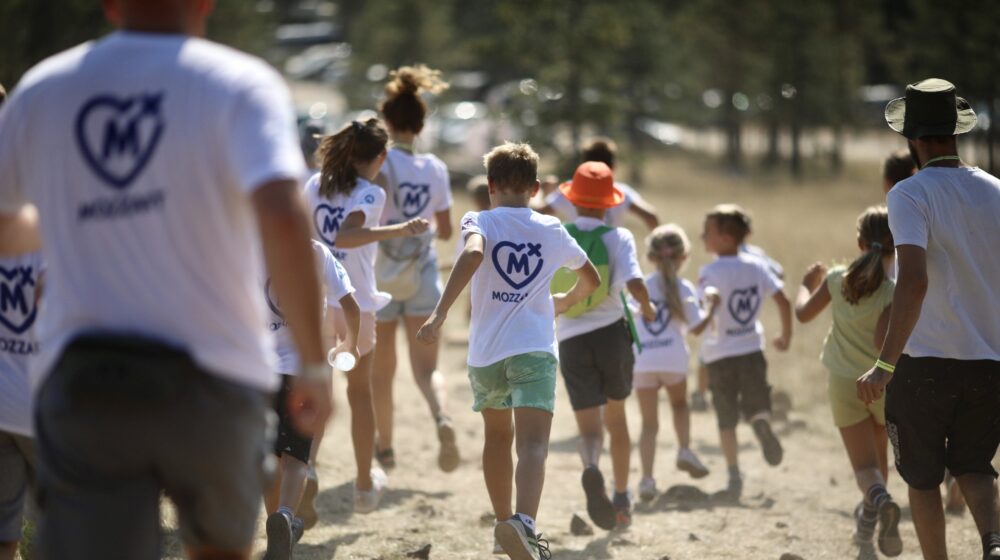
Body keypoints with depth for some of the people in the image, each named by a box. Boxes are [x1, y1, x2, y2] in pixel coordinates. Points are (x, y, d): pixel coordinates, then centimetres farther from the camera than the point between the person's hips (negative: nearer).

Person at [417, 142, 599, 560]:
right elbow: (591, 280, 28)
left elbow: (473, 252, -21)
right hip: (534, 349, -1)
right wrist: (565, 301, 49)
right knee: (533, 443, -16)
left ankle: (505, 524, 34)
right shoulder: (552, 230, 13)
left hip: (486, 353, 1)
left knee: (497, 435, 24)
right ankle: (524, 522, -41)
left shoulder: (479, 222, 4)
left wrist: (440, 313, -26)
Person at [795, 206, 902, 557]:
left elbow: (803, 314, 10)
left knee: (865, 465, -5)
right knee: (879, 458, 23)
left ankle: (881, 502, -34)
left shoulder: (836, 279, -5)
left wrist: (807, 285, 28)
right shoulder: (894, 292, -16)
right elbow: (882, 342, -25)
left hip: (844, 383, 1)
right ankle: (868, 521, 28)